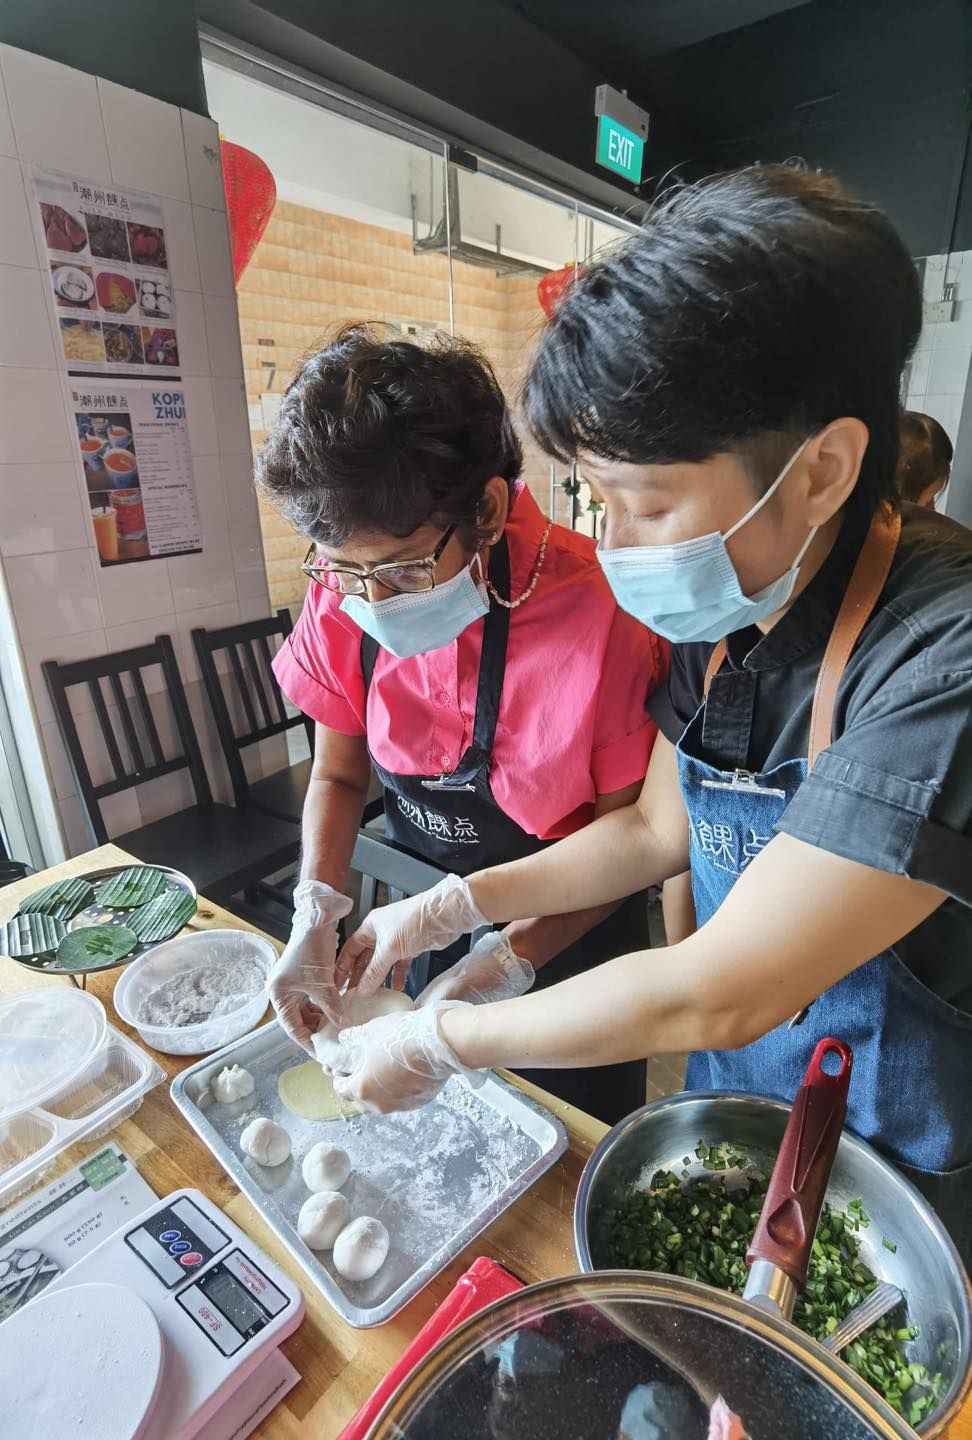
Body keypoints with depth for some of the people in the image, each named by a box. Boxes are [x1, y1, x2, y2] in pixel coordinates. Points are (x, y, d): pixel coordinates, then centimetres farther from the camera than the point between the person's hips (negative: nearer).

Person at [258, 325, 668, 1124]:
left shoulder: (597, 616, -31)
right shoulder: (345, 601, -16)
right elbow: (339, 774, -3)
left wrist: (510, 961, -24)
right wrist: (317, 916, -16)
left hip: (569, 936, -3)